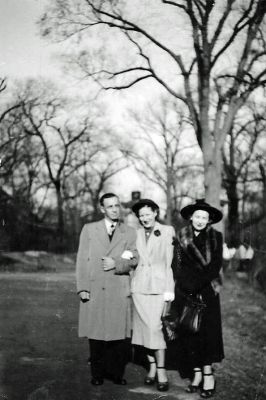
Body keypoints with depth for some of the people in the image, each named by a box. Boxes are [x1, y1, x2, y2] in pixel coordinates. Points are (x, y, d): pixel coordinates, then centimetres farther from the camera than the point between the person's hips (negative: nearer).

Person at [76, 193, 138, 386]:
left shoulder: (130, 232, 11)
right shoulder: (89, 229, 9)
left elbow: (134, 260, 4)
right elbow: (82, 260, 5)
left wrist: (116, 264, -14)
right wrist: (82, 287, -3)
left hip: (119, 291, 0)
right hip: (94, 290, 0)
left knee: (119, 334, 0)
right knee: (96, 334, 2)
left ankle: (117, 372, 12)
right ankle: (98, 373, 14)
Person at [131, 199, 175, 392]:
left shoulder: (167, 231, 0)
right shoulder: (136, 234, 11)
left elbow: (170, 261, -3)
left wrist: (169, 289, -7)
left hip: (159, 285, -4)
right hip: (139, 286, 4)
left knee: (155, 327, -10)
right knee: (144, 327, 6)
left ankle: (161, 371, -3)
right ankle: (152, 367, 17)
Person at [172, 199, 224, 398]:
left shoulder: (215, 237, 4)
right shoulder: (181, 237, 10)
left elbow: (216, 265, -3)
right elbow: (178, 265, 6)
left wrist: (198, 282, -12)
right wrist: (186, 284, -7)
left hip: (207, 290, -2)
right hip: (185, 292, 2)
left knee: (207, 330, -7)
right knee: (188, 332, 2)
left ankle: (208, 373, -4)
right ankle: (196, 373, 9)